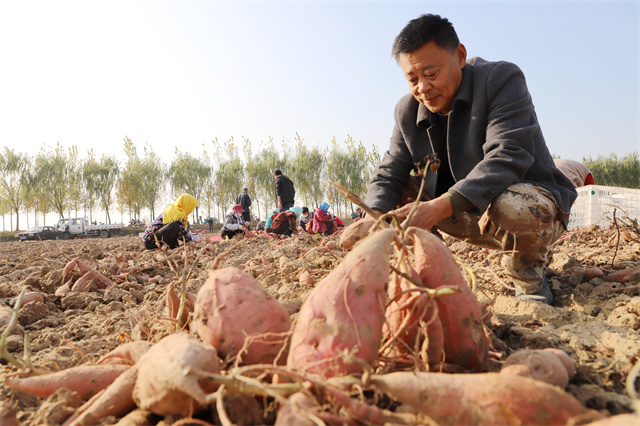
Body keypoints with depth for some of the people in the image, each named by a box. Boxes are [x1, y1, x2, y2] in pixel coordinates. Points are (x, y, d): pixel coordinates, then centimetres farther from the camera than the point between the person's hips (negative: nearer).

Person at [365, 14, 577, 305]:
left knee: (511, 208, -40)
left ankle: (528, 273, -7)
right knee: (397, 192, -8)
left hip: (533, 202, -5)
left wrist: (439, 208, -41)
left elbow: (507, 158, -30)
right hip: (471, 217, 5)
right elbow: (388, 174, -6)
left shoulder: (502, 80, -16)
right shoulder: (407, 112, 0)